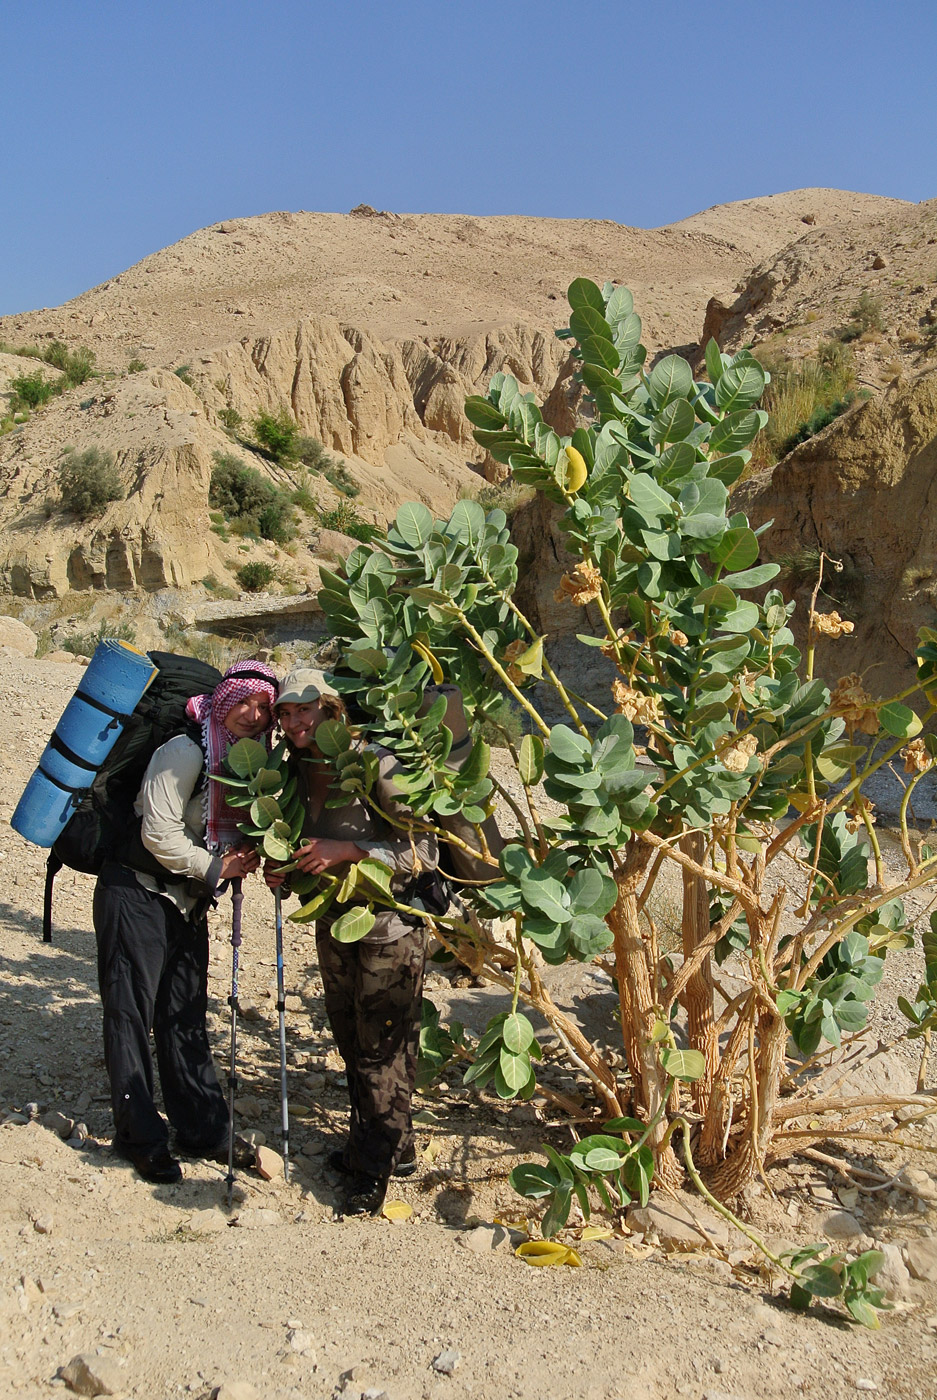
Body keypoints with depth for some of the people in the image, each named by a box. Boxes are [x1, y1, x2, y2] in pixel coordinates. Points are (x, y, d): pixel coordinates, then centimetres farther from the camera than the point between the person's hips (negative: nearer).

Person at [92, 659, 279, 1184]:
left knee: (187, 1013, 12)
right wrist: (215, 867, -14)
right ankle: (141, 1136, 9)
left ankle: (203, 1128, 20)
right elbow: (159, 831, -21)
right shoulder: (188, 750, -18)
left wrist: (246, 854, -3)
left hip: (189, 901, 7)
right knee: (133, 1011, 0)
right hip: (139, 892, -7)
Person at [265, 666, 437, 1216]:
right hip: (335, 923, 8)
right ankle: (392, 1148, 35)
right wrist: (283, 871, -3)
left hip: (390, 925, -8)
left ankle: (375, 1169, 18)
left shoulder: (375, 764, -19)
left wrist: (348, 851, -28)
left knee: (382, 1048, 2)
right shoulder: (300, 772, 4)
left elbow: (422, 851, -21)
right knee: (352, 1042, 17)